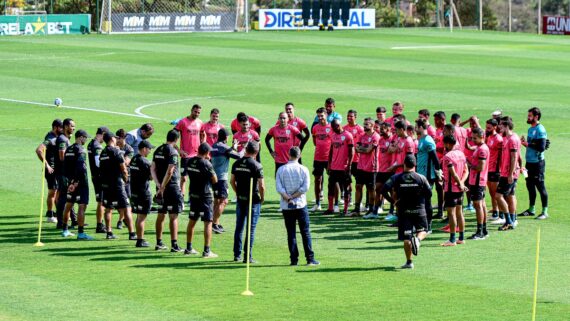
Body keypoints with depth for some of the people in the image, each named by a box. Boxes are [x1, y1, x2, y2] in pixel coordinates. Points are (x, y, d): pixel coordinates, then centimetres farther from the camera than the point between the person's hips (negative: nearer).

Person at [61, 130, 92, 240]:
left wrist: (69, 180, 14)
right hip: (80, 182, -9)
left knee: (68, 205, 17)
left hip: (71, 182, 9)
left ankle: (65, 230, 27)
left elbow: (65, 166, 14)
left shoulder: (68, 149, 12)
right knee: (82, 206, -8)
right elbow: (80, 168, -21)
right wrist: (76, 183, -19)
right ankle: (80, 233, -12)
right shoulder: (80, 150, -14)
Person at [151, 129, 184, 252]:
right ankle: (174, 245, -6)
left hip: (161, 188, 7)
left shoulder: (158, 150, 10)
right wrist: (162, 187, -15)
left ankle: (159, 243, 19)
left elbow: (152, 169, 8)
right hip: (172, 187, -7)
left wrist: (159, 185, 0)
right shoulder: (173, 152, -13)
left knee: (161, 215, 14)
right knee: (173, 217, -5)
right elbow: (170, 171, -20)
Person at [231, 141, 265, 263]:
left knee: (239, 228, 13)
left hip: (240, 199, 5)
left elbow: (232, 181, 9)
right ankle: (247, 257, 0)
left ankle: (237, 255, 16)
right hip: (253, 200, -5)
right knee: (251, 229, 0)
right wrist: (262, 198, 0)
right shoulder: (256, 166, -14)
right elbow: (261, 186, -15)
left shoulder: (236, 164, 2)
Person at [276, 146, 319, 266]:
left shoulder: (281, 170, -2)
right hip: (301, 205, -1)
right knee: (306, 232, 4)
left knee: (291, 233, 5)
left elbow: (279, 188, -9)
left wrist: (288, 198, -9)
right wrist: (294, 196, -6)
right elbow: (305, 187, -9)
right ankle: (310, 258, 0)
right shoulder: (303, 169, -3)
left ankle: (294, 259, 2)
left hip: (286, 207, 1)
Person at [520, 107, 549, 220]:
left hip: (537, 163, -9)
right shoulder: (531, 129, 13)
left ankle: (545, 211, 3)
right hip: (529, 162, 9)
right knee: (530, 185, 15)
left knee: (540, 187, -3)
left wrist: (528, 144, -19)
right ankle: (531, 209, 25)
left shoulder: (540, 130, -15)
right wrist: (524, 142, 4)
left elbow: (541, 147, -23)